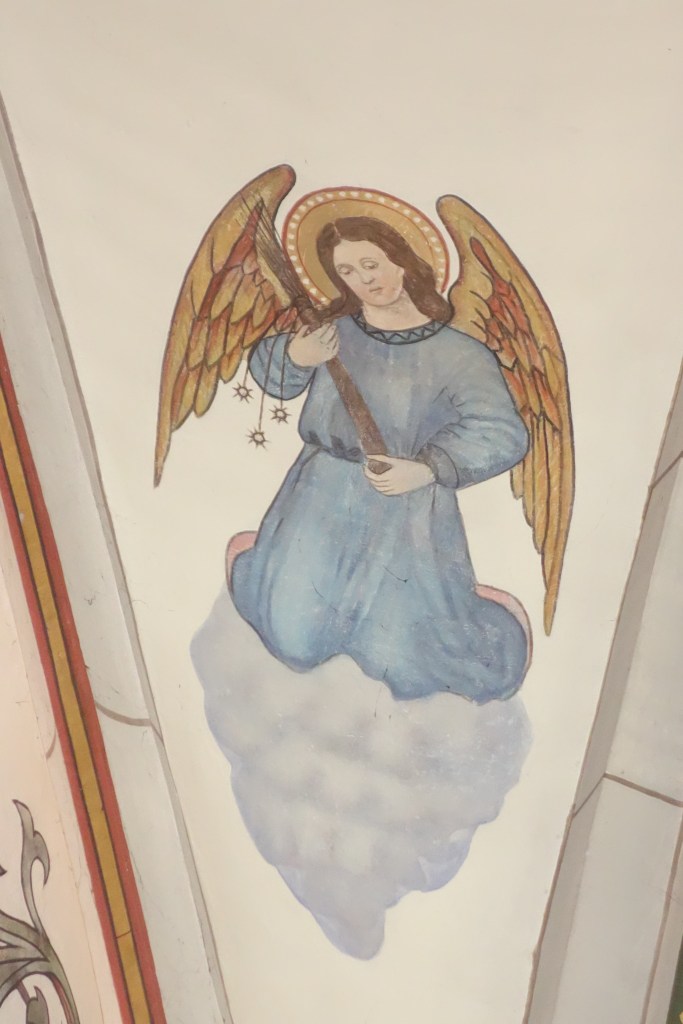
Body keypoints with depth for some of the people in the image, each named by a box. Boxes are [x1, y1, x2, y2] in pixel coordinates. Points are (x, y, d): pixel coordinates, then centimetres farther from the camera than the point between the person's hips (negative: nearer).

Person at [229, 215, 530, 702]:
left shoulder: (455, 353, -4)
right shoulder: (333, 328, 3)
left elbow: (502, 435, -12)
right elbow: (268, 372, 14)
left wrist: (425, 468, -23)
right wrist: (295, 357, -9)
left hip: (409, 505, -2)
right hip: (326, 493, 2)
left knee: (399, 657, -9)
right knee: (294, 638, -1)